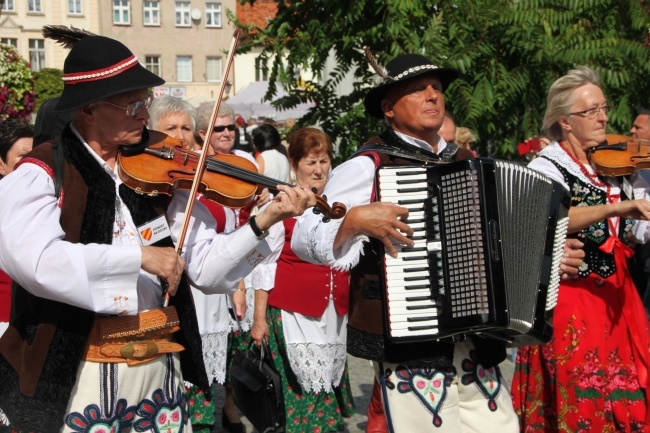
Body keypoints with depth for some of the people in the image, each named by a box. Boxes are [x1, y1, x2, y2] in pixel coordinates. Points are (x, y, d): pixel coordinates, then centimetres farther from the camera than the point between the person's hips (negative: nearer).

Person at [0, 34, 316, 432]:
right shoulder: (40, 174, -8)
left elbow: (204, 267, 3)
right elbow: (33, 259, -27)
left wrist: (264, 222, -11)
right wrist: (139, 256, -28)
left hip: (159, 366, 5)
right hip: (80, 372, -4)